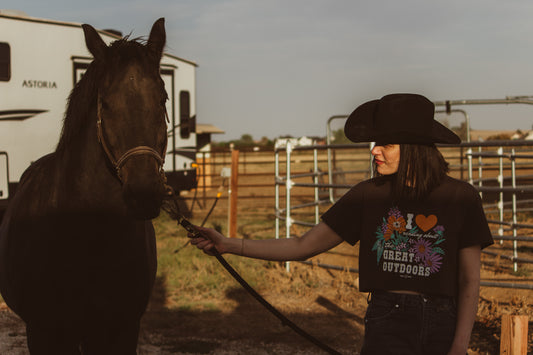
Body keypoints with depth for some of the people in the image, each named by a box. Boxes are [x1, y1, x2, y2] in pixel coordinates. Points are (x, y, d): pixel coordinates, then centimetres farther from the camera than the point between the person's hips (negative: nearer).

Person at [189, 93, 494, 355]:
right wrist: (228, 245, -5)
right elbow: (303, 246, 3)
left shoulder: (462, 198, -2)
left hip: (443, 328, 0)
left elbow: (470, 280, 2)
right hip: (387, 322, 0)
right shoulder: (368, 195, 2)